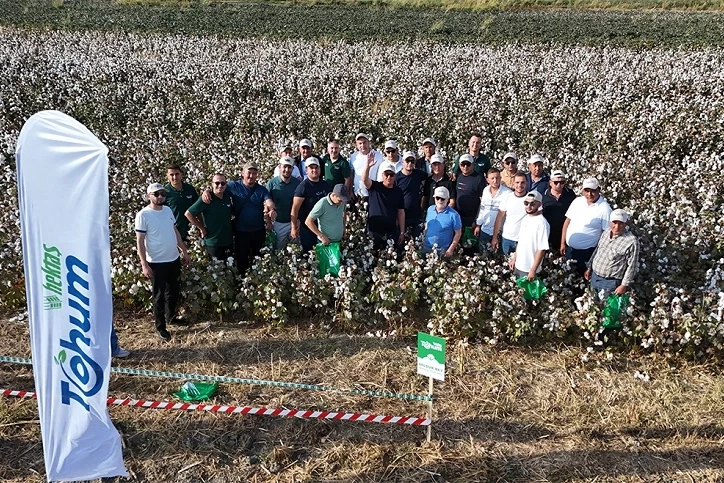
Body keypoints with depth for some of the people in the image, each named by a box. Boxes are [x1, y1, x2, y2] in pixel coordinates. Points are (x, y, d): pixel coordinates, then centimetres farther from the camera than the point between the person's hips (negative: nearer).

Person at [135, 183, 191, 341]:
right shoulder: (143, 215, -15)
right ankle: (160, 327, 17)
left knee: (174, 290, 20)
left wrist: (184, 251, 14)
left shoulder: (168, 210, 4)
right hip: (156, 262, -6)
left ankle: (171, 316, 41)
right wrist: (144, 264, -19)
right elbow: (140, 241, -14)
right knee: (159, 295, 4)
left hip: (174, 259, 6)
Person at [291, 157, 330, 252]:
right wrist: (294, 227, -18)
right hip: (307, 226, -5)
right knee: (307, 252, 7)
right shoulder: (303, 186, -14)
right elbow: (295, 209, -16)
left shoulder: (325, 184, 4)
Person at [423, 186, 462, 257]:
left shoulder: (454, 215, -14)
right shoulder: (430, 209, 1)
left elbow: (458, 233, -9)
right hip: (426, 248, 5)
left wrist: (451, 249, -12)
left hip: (443, 251, -4)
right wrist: (422, 241, 10)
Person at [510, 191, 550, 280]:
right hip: (518, 266, 7)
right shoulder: (525, 218, 4)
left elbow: (542, 249, -20)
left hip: (529, 269, -7)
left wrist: (533, 270, -19)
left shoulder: (542, 223, -20)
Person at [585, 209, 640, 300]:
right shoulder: (606, 232, 1)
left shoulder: (631, 241, -20)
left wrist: (624, 285, -15)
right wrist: (589, 268, 17)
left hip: (610, 282, -7)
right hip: (594, 277, 7)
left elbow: (632, 266, -17)